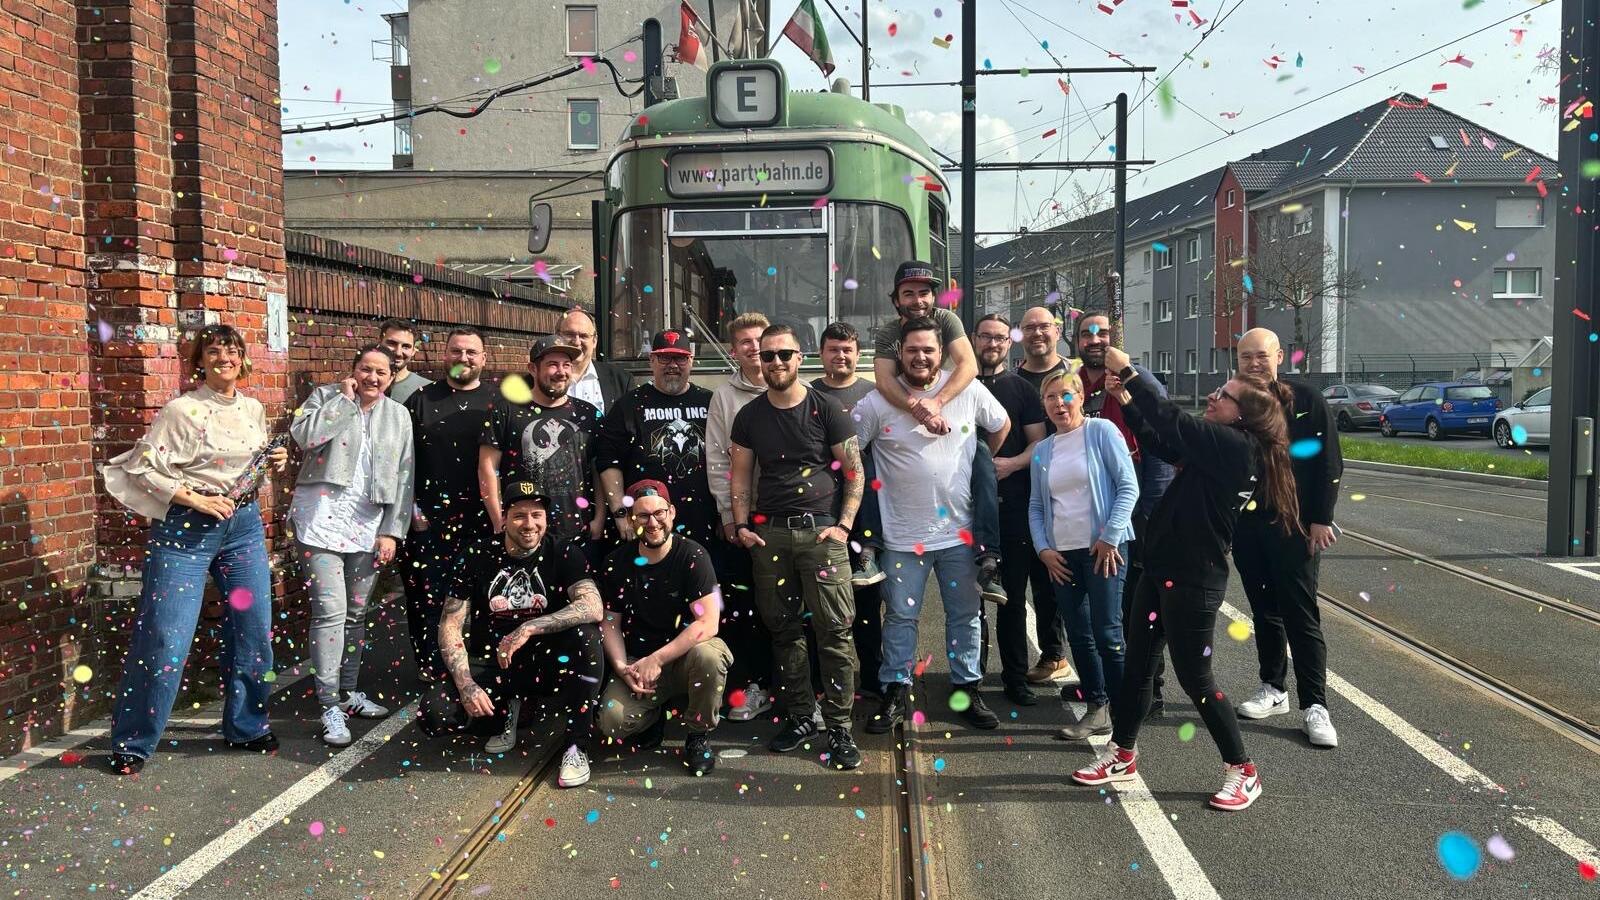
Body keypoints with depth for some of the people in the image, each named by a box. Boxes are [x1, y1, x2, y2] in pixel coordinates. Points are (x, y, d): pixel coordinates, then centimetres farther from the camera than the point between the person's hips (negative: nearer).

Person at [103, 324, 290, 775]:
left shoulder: (254, 409, 8)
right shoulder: (181, 409, -10)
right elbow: (143, 467, -13)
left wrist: (275, 463, 2)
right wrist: (193, 498, -18)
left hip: (244, 524, 6)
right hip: (185, 528, -6)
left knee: (254, 630, 8)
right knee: (166, 639, -3)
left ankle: (246, 725, 25)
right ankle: (132, 743, 13)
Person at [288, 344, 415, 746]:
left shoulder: (399, 416, 11)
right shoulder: (326, 397, 4)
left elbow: (404, 479, 9)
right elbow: (304, 435, -16)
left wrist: (392, 531, 2)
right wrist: (345, 398, -9)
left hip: (369, 525, 4)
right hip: (322, 518, -4)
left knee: (356, 612, 12)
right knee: (330, 611, -10)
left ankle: (349, 691, 26)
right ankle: (330, 707, -5)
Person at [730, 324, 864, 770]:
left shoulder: (826, 411, 0)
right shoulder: (749, 416, 10)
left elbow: (854, 472, 2)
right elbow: (740, 477, 14)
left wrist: (843, 526, -7)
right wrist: (742, 525, 2)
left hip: (820, 531, -3)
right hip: (769, 533, 3)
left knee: (835, 629, -6)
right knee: (783, 628, 8)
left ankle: (839, 727, 3)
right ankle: (801, 717, 21)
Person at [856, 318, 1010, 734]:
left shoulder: (969, 391, -3)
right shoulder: (878, 403, -8)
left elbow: (1001, 426, 13)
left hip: (959, 529, 2)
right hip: (904, 533, -2)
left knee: (965, 614, 12)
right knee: (900, 615, 8)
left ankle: (967, 689, 27)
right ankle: (896, 691, 21)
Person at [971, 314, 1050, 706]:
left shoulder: (1021, 389, 9)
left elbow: (1039, 442, 5)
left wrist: (1012, 463, -13)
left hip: (1011, 501, 0)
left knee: (1013, 593, 3)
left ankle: (1016, 676, 12)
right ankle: (970, 672, 17)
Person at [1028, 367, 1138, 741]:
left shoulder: (1101, 432, -4)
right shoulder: (1042, 451, 12)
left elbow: (1128, 487, -9)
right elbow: (1036, 506, 16)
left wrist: (1110, 536, -13)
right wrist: (1043, 548, 2)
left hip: (1104, 548, -5)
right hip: (1061, 555, 6)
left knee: (1107, 633, -5)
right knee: (1079, 636, 8)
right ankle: (1096, 709, 18)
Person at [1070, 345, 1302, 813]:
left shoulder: (1237, 447, -18)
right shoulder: (1220, 447, 9)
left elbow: (1173, 422, -24)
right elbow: (1162, 443, 18)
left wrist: (1127, 371, -17)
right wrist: (1127, 400, 6)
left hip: (1192, 580, -9)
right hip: (1161, 569, 9)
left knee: (1194, 676, 1)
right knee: (1137, 663, 16)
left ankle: (1242, 772, 19)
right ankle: (1122, 755, 30)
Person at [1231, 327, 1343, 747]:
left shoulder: (1306, 399, -5)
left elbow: (1329, 462, -5)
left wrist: (1321, 519, -9)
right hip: (1246, 524, 4)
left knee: (1301, 615, -3)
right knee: (1264, 610, 13)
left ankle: (1314, 706, 2)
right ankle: (1273, 689, 26)